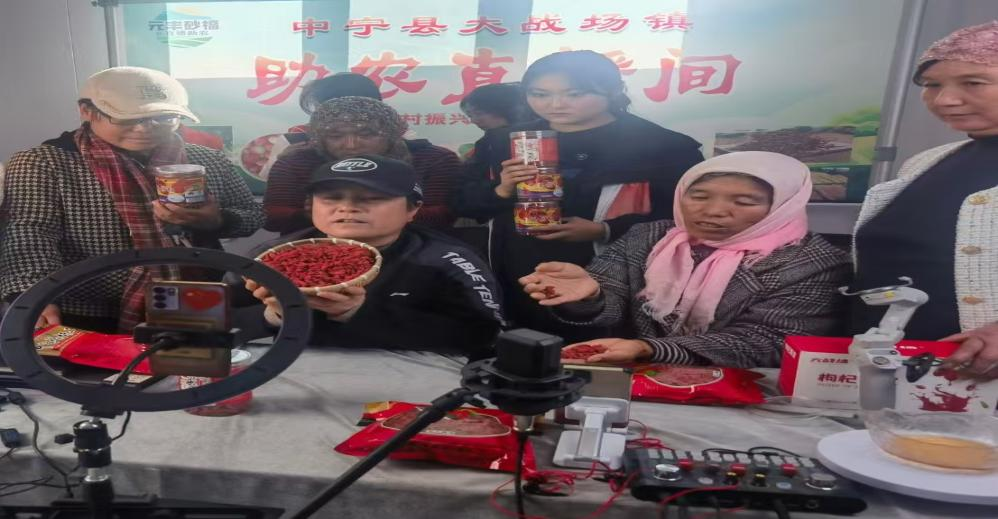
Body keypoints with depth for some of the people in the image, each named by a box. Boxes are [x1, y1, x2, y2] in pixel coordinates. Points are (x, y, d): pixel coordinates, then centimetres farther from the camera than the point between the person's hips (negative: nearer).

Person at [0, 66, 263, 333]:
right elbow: (29, 231, -11)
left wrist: (215, 221, -10)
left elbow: (254, 216, 12)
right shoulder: (44, 162, -1)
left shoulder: (207, 161, 8)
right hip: (91, 322, -2)